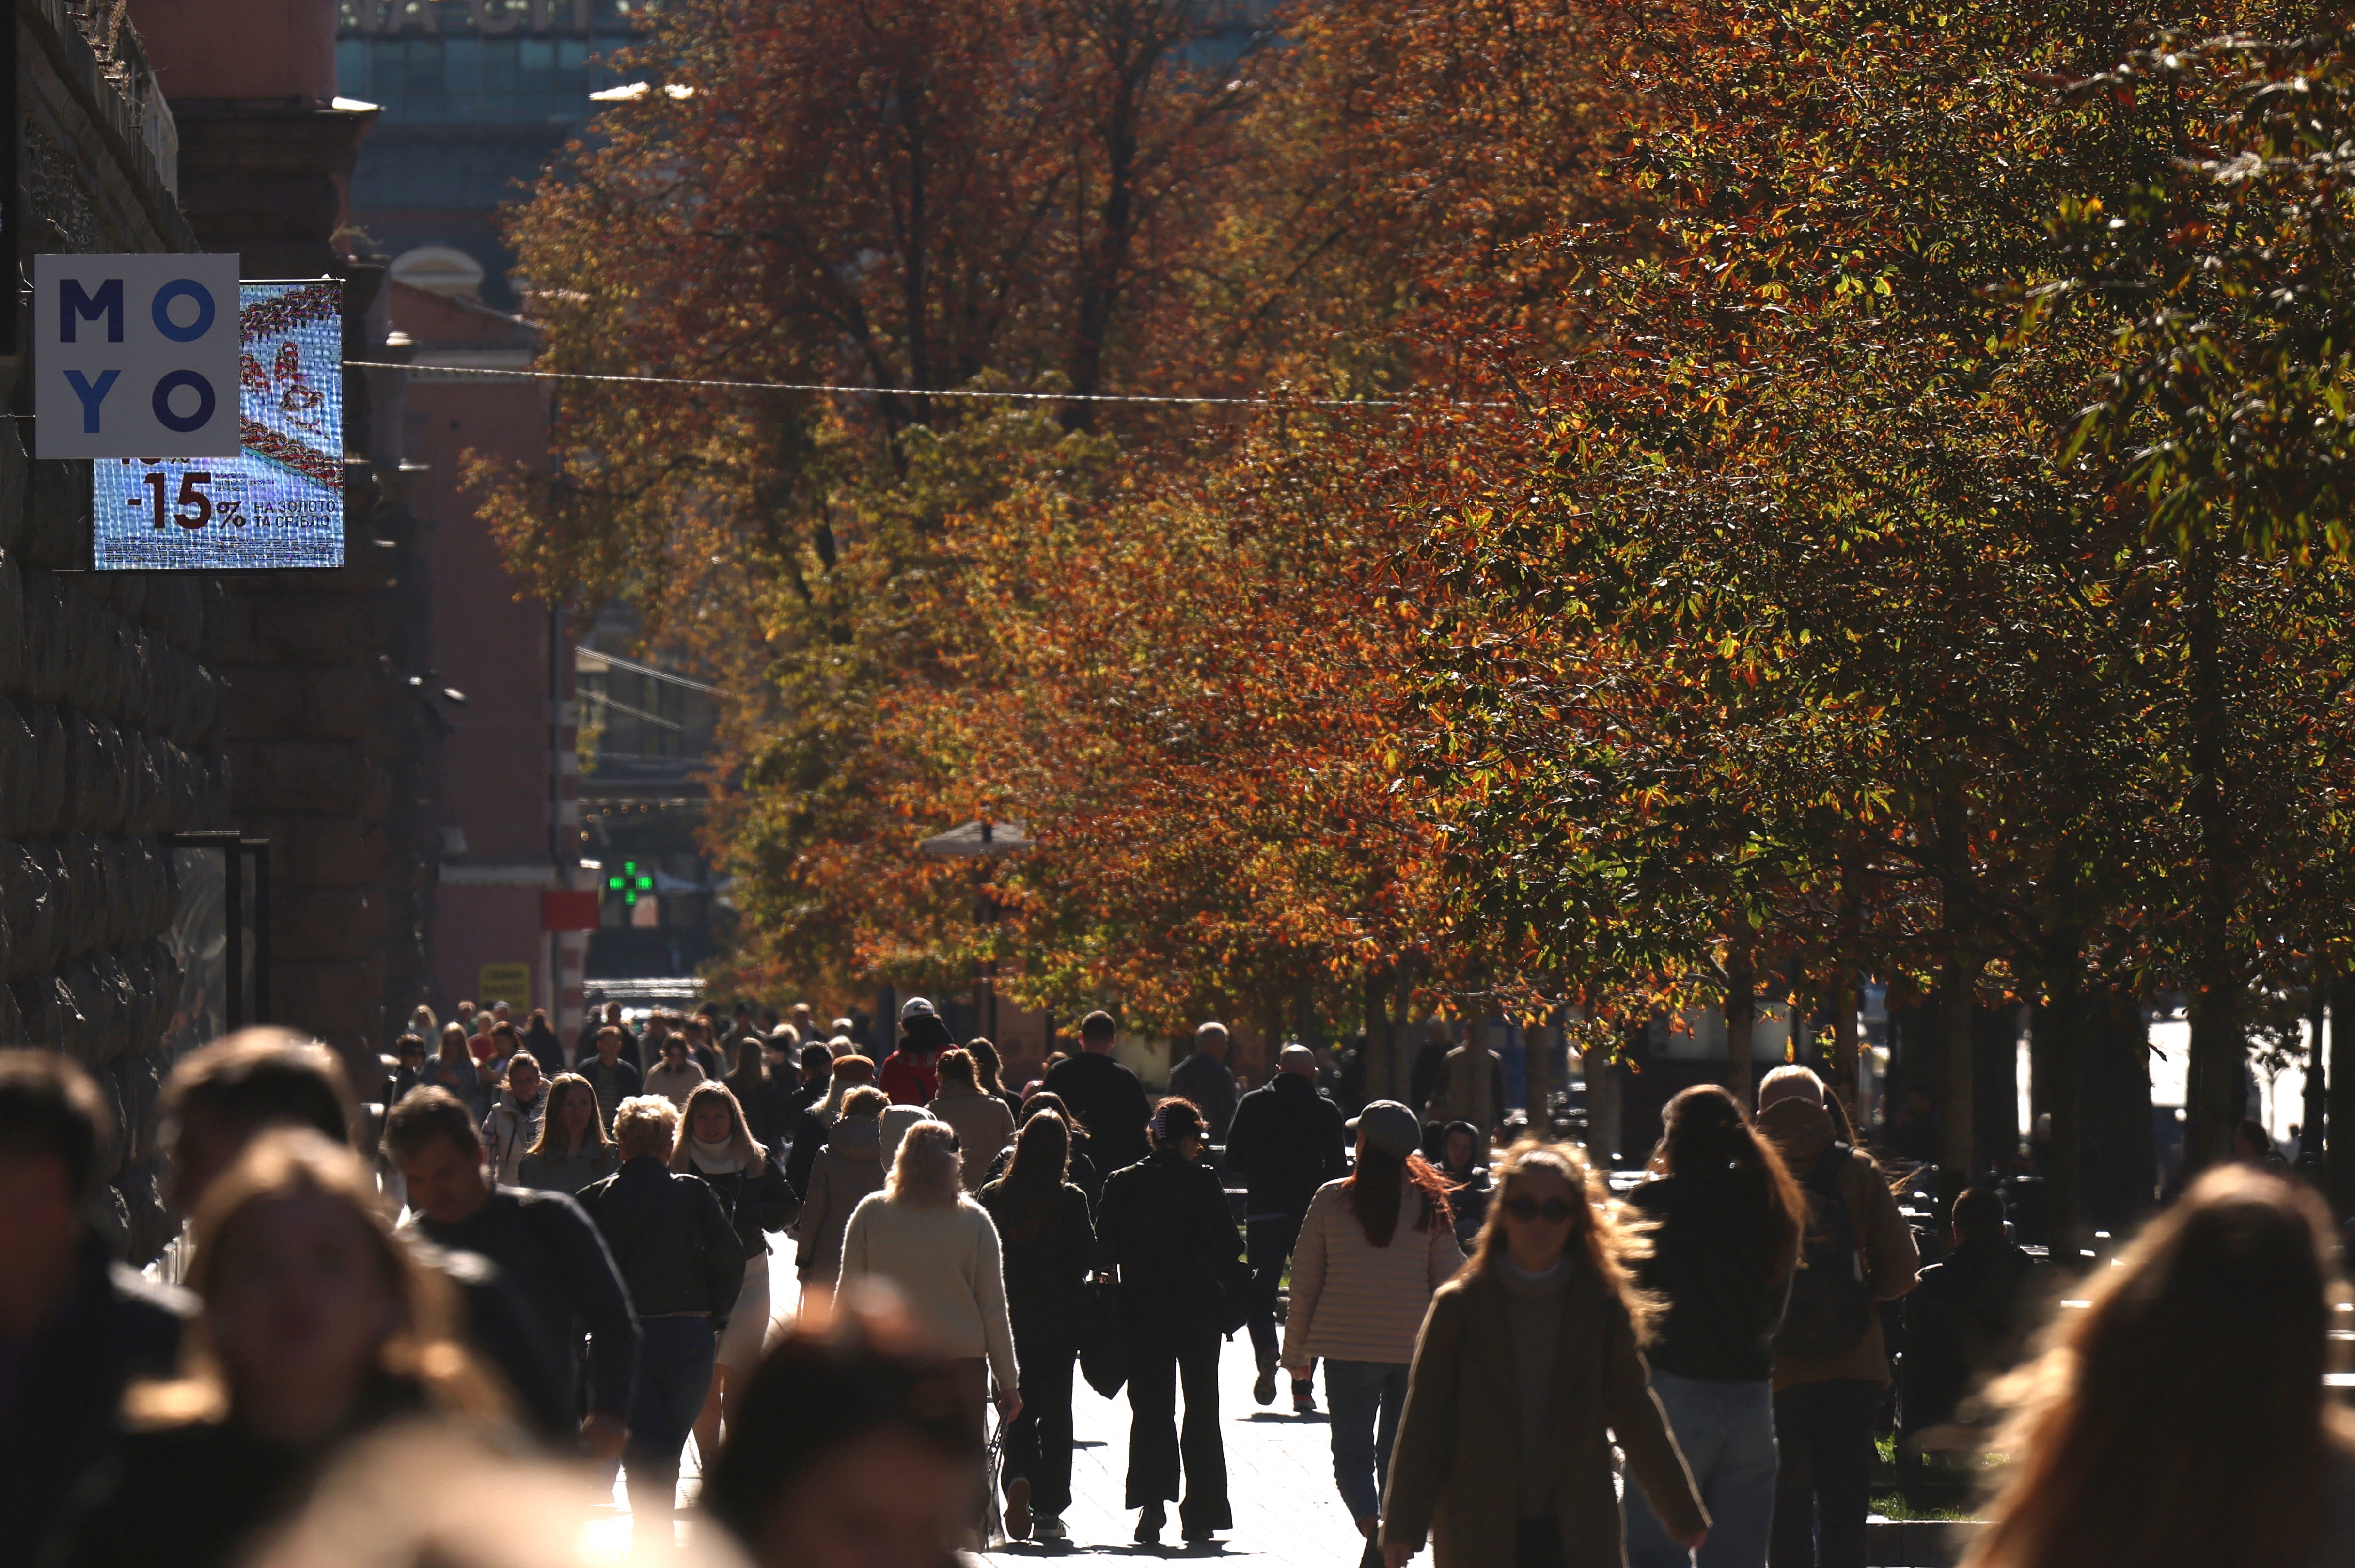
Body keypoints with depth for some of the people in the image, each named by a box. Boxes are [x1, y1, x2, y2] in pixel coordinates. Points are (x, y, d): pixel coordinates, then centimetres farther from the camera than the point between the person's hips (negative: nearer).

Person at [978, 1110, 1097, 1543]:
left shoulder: (993, 1198, -4)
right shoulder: (1069, 1201, -11)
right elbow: (1086, 1258, -7)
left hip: (1009, 1317, 2)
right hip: (1060, 1320, -2)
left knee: (1019, 1410, 11)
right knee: (1055, 1413, 7)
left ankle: (1020, 1479, -17)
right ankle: (1048, 1512, 5)